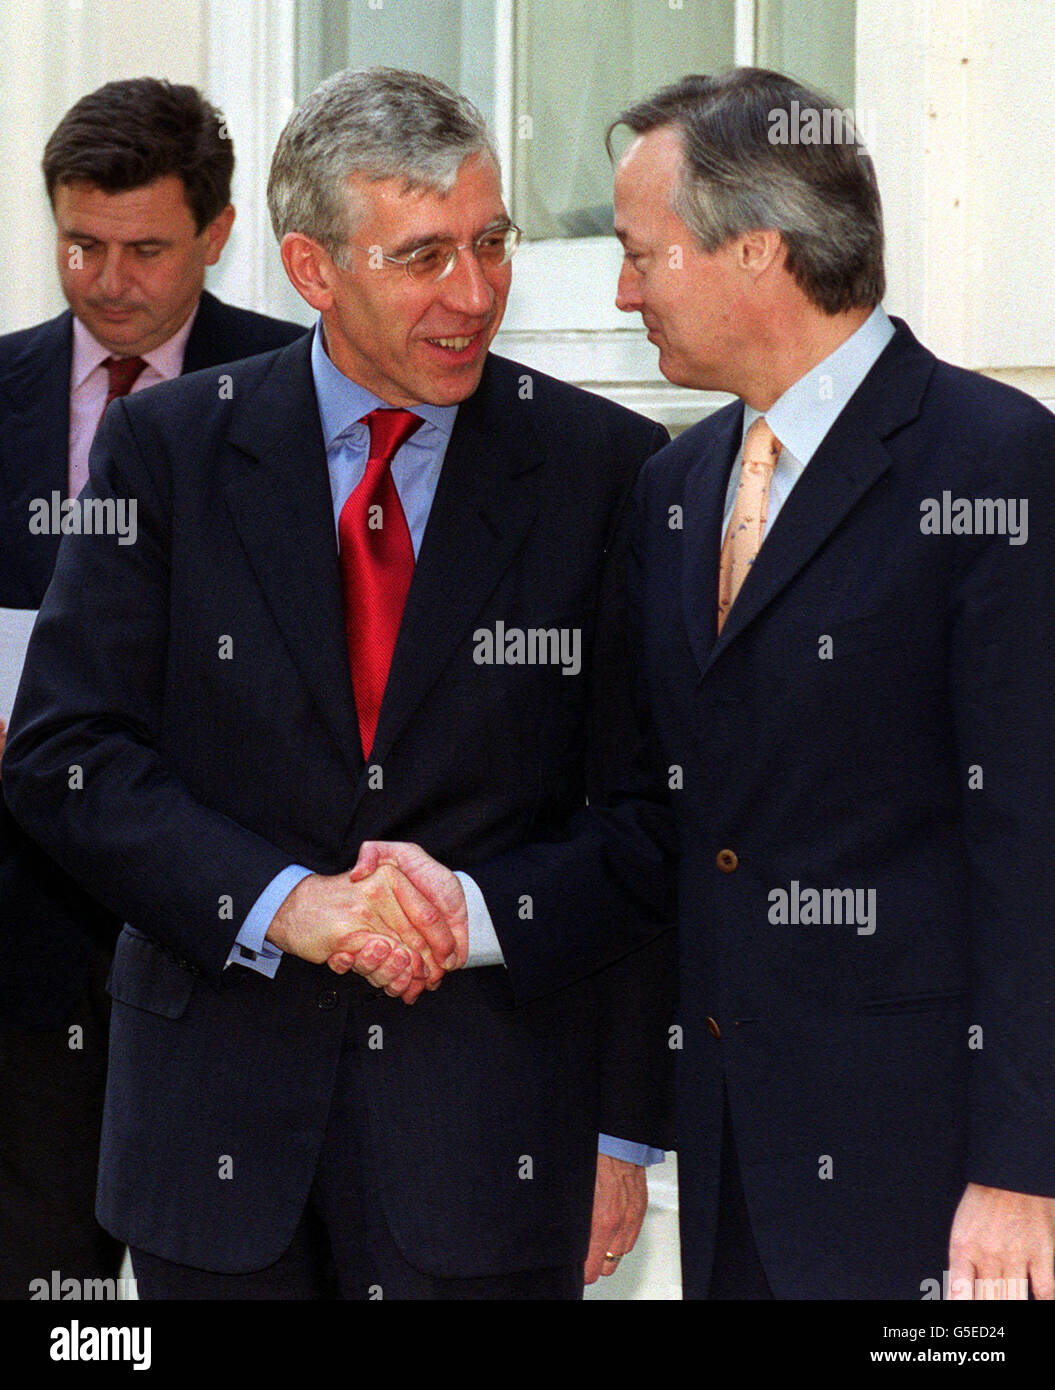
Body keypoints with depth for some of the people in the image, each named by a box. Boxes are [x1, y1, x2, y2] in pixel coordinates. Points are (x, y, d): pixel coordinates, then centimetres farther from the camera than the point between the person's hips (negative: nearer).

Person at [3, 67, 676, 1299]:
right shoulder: (164, 448, 1)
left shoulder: (606, 469, -1)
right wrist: (285, 902, -16)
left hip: (492, 1127, -1)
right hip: (216, 1124, 1)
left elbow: (654, 817, 1)